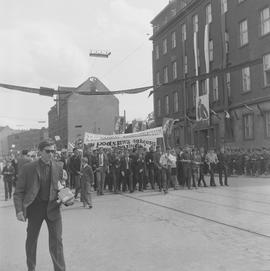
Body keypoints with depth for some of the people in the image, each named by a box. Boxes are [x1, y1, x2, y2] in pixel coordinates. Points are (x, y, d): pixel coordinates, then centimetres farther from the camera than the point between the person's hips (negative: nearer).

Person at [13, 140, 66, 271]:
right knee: (31, 240, 14)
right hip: (35, 207, -1)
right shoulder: (28, 168, -7)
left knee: (56, 241, -2)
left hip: (52, 207, 1)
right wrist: (19, 210, -14)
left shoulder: (58, 168, 1)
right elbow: (18, 192, -5)